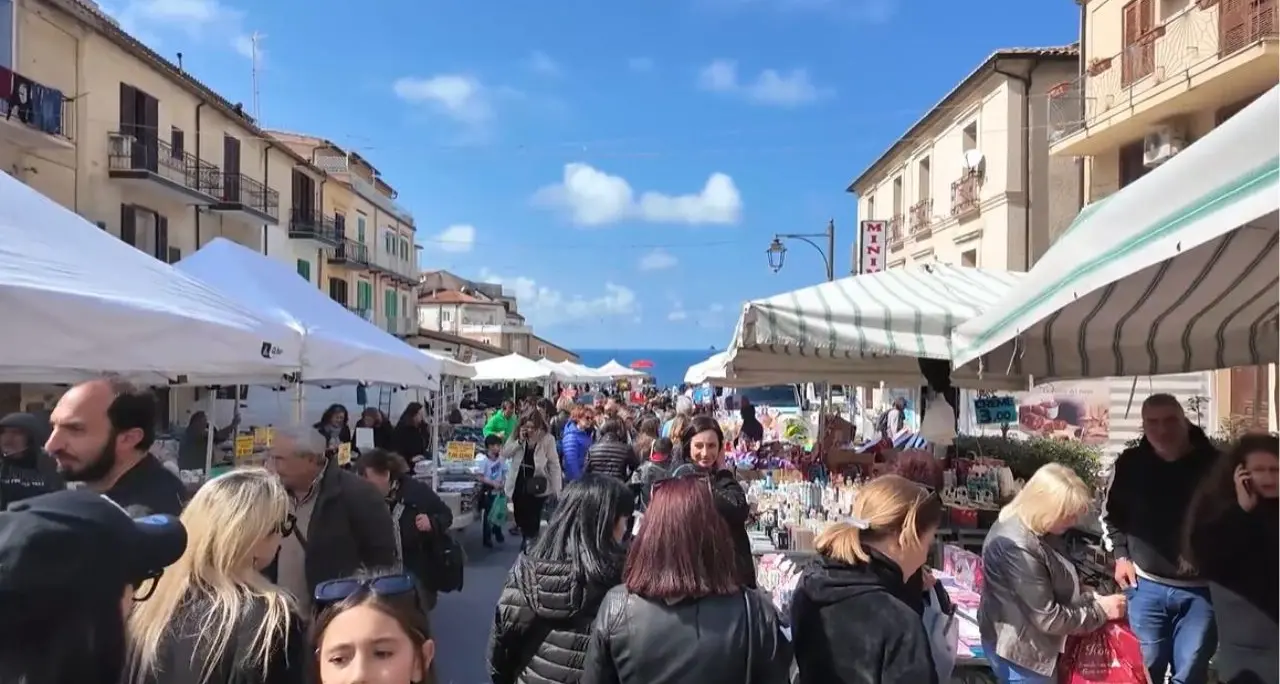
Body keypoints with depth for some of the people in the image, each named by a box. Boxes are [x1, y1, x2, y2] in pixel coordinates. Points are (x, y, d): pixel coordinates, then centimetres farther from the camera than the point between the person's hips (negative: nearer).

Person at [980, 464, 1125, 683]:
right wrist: (1099, 610, -15)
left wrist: (1090, 599, -2)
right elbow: (1048, 618, -26)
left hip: (1029, 643, 10)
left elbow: (1056, 588, 13)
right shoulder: (1017, 548, -33)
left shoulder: (1037, 530, -2)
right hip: (1021, 650, -9)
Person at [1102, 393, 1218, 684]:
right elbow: (1111, 514, 12)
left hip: (1202, 588, -1)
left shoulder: (1213, 463, -9)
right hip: (1146, 585, 1)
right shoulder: (1129, 464, -3)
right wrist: (1121, 555, 4)